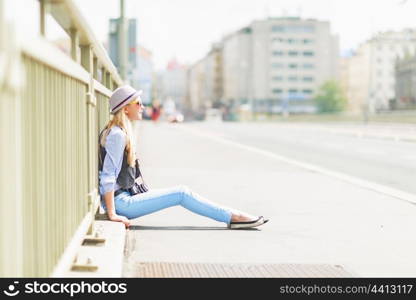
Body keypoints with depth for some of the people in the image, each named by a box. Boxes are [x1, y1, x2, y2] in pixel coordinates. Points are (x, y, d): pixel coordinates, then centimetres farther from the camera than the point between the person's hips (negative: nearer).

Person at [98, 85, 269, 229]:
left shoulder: (123, 132, 14)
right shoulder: (117, 135, -18)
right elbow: (108, 175, -23)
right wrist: (112, 214, -24)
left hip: (127, 195, 9)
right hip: (120, 201, -9)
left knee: (182, 192, 6)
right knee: (181, 194, -8)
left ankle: (232, 216, 7)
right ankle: (232, 217, 2)